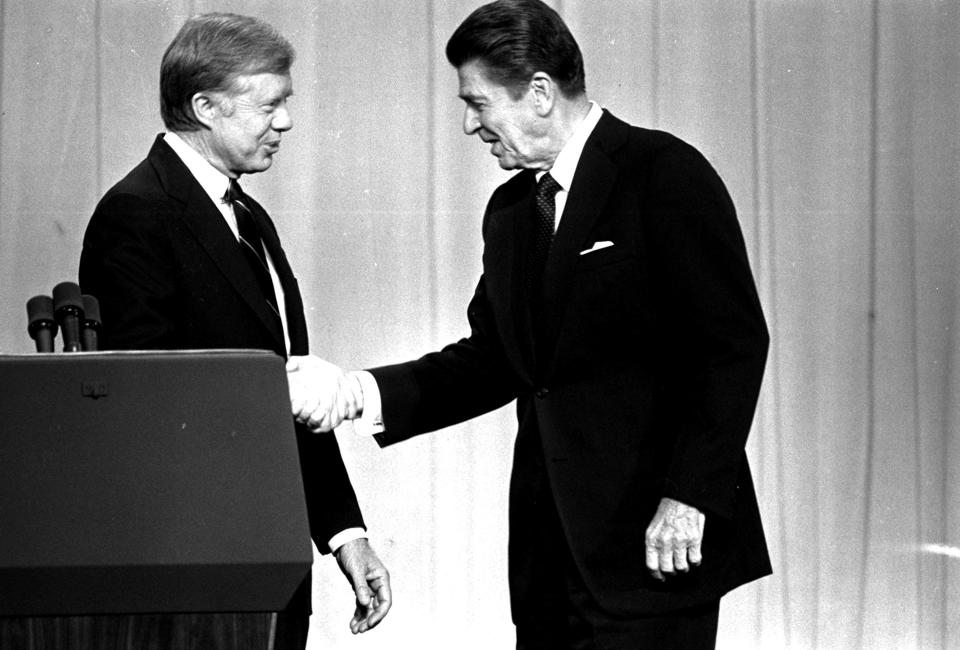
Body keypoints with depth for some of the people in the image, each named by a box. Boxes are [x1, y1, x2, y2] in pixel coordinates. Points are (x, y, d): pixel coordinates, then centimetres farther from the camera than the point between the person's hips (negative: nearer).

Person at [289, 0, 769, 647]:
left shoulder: (665, 174, -8)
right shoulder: (511, 211, 16)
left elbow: (734, 344, -12)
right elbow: (490, 361, 15)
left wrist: (689, 498, -17)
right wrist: (357, 393, 2)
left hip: (654, 540, -7)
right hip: (552, 546, 7)